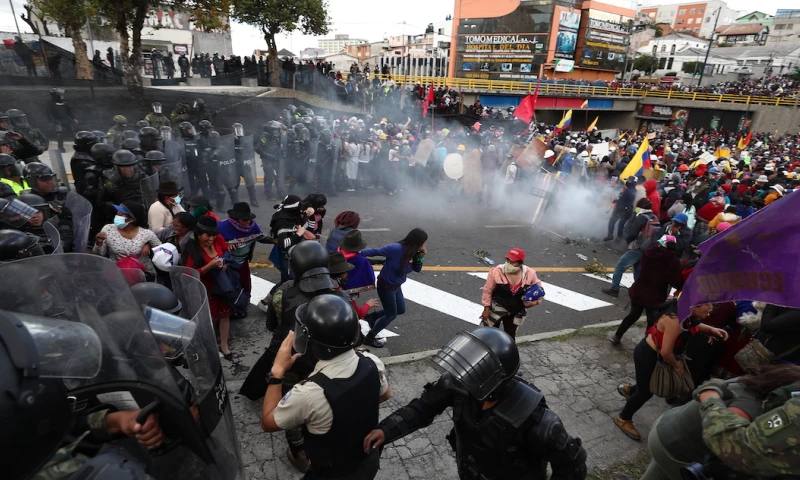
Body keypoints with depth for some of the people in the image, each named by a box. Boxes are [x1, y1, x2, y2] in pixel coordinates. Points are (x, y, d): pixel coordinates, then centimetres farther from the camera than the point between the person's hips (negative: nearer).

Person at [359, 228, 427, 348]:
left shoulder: (413, 252, -7)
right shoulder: (396, 249, -31)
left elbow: (417, 269, 1)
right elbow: (376, 251, -26)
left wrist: (420, 257, -17)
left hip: (396, 286, 8)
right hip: (386, 286, -8)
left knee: (401, 310, 22)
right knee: (391, 315, 7)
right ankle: (369, 338, 26)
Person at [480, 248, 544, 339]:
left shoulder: (530, 273, -17)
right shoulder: (496, 271, -25)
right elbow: (487, 291, -13)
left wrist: (535, 302, -17)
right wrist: (486, 308, -9)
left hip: (516, 312, 3)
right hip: (496, 309, -2)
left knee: (510, 336, 20)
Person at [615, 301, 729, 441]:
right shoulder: (676, 321, -36)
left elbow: (694, 326, 17)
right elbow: (666, 352, -31)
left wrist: (711, 330, -2)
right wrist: (676, 365, -11)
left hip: (655, 354, 9)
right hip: (647, 355, -9)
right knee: (646, 392, 9)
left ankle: (628, 389, 52)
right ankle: (623, 419, 30)